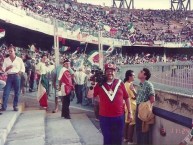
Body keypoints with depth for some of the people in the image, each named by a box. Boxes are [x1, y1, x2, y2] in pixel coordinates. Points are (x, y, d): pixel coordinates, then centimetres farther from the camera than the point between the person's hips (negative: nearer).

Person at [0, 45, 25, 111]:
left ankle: (15, 106, 12)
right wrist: (8, 67, -12)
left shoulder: (19, 59, 5)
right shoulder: (6, 60, 9)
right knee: (6, 92, -4)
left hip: (16, 76, -1)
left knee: (17, 92, 2)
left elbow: (23, 69, 6)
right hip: (9, 76, 1)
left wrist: (18, 73, -8)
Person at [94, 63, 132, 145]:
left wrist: (129, 112, 5)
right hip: (104, 117, 0)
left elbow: (126, 98, 5)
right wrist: (92, 85, -5)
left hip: (119, 117, 1)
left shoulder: (120, 83, -3)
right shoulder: (100, 84, -3)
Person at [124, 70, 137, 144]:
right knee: (132, 123, -1)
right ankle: (130, 140, 5)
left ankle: (126, 138, 26)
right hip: (132, 106, -9)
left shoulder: (125, 84, 7)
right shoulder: (130, 85, -21)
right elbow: (134, 97, -19)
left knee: (127, 122, 16)